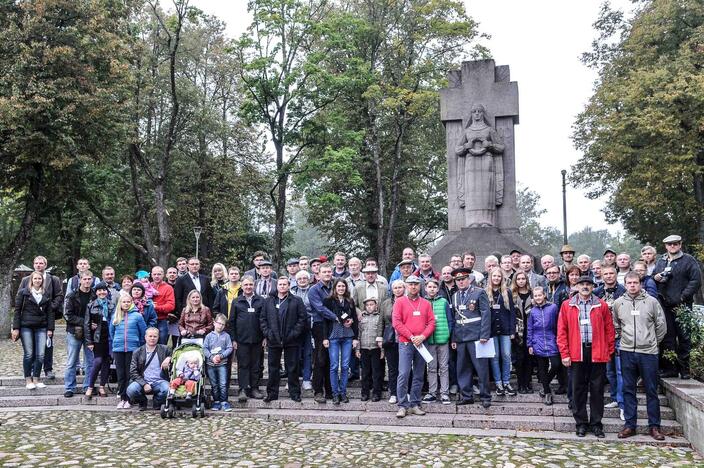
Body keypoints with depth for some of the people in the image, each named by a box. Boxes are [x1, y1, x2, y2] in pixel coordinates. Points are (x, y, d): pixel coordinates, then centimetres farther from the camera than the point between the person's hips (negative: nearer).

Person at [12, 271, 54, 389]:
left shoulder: (47, 294, 10)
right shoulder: (23, 293, 3)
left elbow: (50, 312, 10)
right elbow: (17, 310, 1)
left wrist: (50, 328, 4)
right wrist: (16, 328, -5)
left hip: (41, 327, 2)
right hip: (26, 327, -2)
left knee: (40, 355, -2)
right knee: (29, 354, -2)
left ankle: (36, 379, 10)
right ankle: (28, 380, 8)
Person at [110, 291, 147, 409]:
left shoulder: (137, 316, -1)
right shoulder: (115, 316, 8)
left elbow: (144, 332, 5)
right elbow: (111, 332, 20)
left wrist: (140, 345, 8)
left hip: (132, 349, -3)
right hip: (118, 349, 3)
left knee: (129, 374, -2)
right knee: (120, 374, 6)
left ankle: (128, 399, 3)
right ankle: (122, 398, 13)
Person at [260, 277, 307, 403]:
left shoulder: (296, 301, 3)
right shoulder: (269, 301, 10)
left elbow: (302, 318, -2)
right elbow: (263, 319, 8)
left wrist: (294, 333, -10)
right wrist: (267, 333, -4)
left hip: (291, 341, -2)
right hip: (273, 340, 2)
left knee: (292, 368, 3)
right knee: (273, 368, 7)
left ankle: (294, 392, 12)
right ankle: (272, 393, 15)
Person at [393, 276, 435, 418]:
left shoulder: (426, 304, 12)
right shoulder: (400, 302, 3)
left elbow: (431, 322, 6)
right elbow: (396, 322, -5)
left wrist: (422, 336, -10)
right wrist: (411, 337, -11)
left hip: (421, 344, 3)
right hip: (405, 343, -3)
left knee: (418, 376, 6)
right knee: (403, 374, -9)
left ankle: (415, 405, 14)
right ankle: (403, 406, -4)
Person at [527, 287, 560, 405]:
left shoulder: (553, 307, -2)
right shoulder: (532, 311, 6)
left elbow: (558, 325, 2)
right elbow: (530, 329, 11)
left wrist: (558, 340, 1)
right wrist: (530, 344, 8)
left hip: (552, 343, -2)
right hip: (538, 345, 2)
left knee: (556, 365, -12)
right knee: (542, 368, 6)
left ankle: (545, 387, 12)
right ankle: (547, 393, 17)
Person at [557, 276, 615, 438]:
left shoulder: (602, 306, 5)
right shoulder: (567, 306, 4)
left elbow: (609, 329, 6)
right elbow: (561, 331, 2)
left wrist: (609, 351, 1)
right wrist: (565, 354, -3)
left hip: (597, 353, 0)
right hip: (577, 353, 0)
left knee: (597, 390, 6)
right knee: (578, 389, 7)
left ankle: (596, 423, 16)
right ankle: (581, 423, 17)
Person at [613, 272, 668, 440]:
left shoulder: (651, 301, -1)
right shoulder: (618, 303, 4)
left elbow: (661, 325, 6)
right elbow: (615, 325, 17)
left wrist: (653, 342, 9)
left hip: (648, 352, -2)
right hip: (627, 352, 2)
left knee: (651, 390, 5)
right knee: (628, 389, 7)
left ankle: (654, 426, 14)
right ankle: (630, 425, 15)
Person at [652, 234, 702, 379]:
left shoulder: (689, 260, 2)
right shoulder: (660, 261, 18)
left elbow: (696, 281, -5)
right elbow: (653, 276, 26)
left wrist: (683, 297, -13)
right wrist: (655, 277, 1)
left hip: (682, 305, -4)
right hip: (665, 305, 4)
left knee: (684, 337, -1)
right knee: (667, 336, 5)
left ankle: (684, 369, 6)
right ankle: (669, 368, 11)